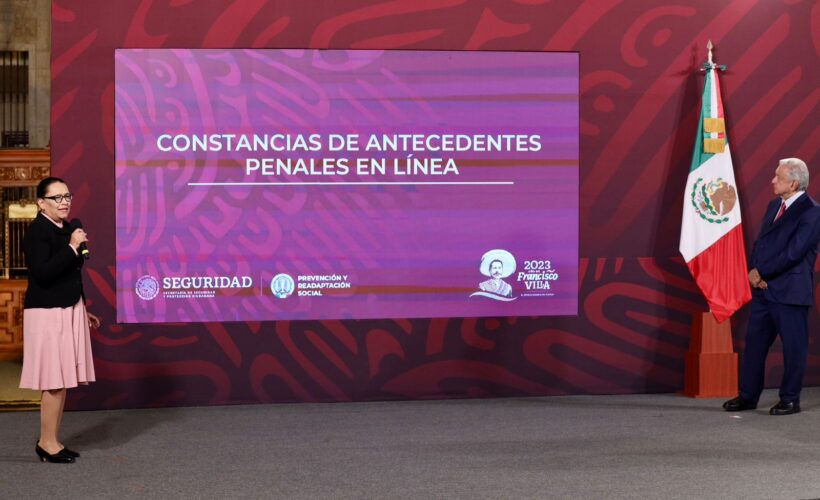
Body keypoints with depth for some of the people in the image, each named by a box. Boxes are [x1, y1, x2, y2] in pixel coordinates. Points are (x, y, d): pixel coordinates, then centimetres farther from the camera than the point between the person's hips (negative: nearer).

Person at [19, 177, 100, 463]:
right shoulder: (38, 230, -13)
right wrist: (72, 247, -23)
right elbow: (42, 273, -24)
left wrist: (83, 310, 24)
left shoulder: (66, 229, 11)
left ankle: (52, 440, 19)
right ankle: (47, 443, 5)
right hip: (48, 314, -8)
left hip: (68, 310, 8)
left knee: (62, 381, 10)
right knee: (54, 381, -5)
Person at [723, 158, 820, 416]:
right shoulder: (774, 205, 13)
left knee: (793, 346, 4)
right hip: (763, 288, 8)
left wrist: (761, 273, -13)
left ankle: (790, 399, 15)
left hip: (790, 291, -8)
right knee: (754, 343, 10)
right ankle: (748, 396, 19)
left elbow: (793, 252, -19)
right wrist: (754, 271, -4)